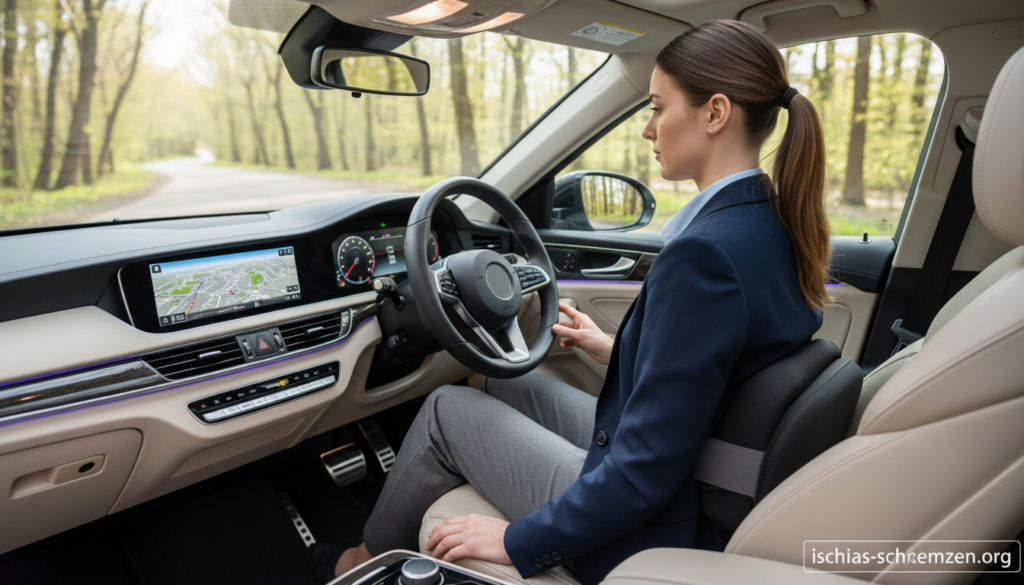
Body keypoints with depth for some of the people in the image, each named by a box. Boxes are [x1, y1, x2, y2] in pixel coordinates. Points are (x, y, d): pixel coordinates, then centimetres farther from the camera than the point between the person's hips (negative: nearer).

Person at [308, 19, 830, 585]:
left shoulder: (705, 253, -31)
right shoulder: (775, 226, -1)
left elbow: (644, 474, -28)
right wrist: (614, 351, 20)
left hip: (653, 527, -9)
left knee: (449, 408, 5)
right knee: (507, 383, 19)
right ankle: (395, 535, 39)